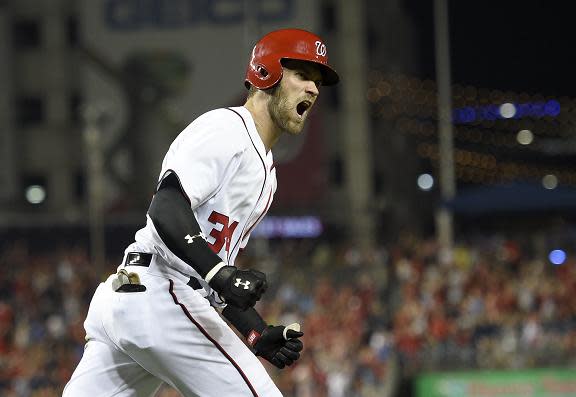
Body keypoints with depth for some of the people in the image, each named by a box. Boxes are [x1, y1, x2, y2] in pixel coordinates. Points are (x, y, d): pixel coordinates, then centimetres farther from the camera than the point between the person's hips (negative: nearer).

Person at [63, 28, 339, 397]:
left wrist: (258, 334, 15)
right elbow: (166, 210, -20)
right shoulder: (226, 128, -5)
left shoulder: (264, 168, 25)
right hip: (161, 301, -10)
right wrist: (221, 274, -32)